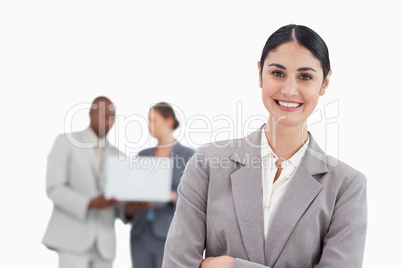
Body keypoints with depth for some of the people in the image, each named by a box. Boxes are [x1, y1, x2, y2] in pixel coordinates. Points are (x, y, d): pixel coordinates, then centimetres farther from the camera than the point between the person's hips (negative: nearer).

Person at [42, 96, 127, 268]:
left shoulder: (116, 156, 16)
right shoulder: (66, 142, 0)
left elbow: (117, 204, 15)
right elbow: (54, 189, -10)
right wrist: (90, 203, -25)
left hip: (103, 243, 6)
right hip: (72, 238, -5)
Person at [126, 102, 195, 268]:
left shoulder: (189, 156, -1)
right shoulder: (143, 156, 14)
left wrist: (173, 197, -24)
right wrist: (129, 208, -8)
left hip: (170, 236, -5)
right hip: (141, 235, 5)